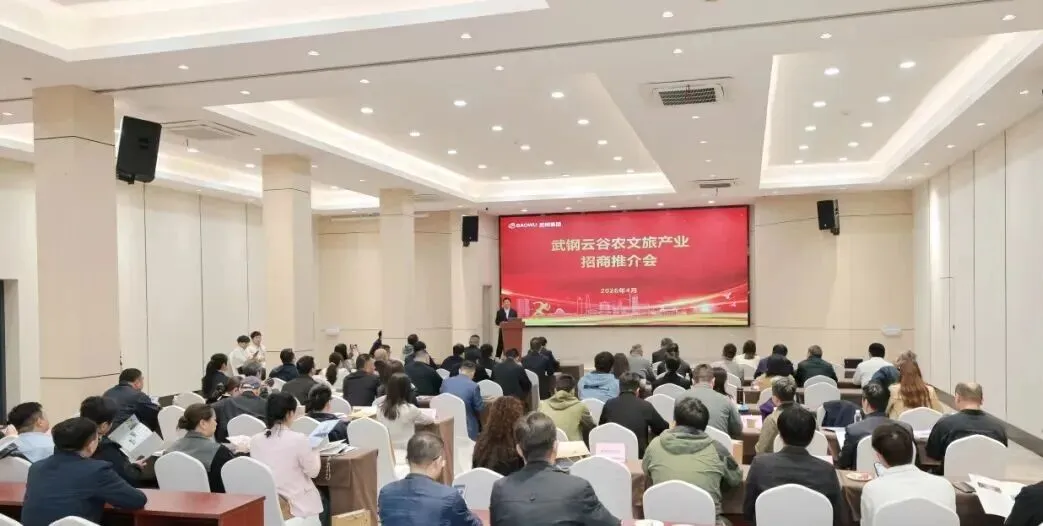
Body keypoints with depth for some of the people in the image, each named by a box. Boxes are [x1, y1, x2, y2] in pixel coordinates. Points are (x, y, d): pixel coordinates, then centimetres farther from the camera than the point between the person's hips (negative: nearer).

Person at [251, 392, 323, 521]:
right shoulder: (299, 439, -18)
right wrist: (315, 450, 10)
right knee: (322, 498, 26)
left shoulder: (255, 440, -4)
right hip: (297, 505, -5)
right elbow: (313, 472, -7)